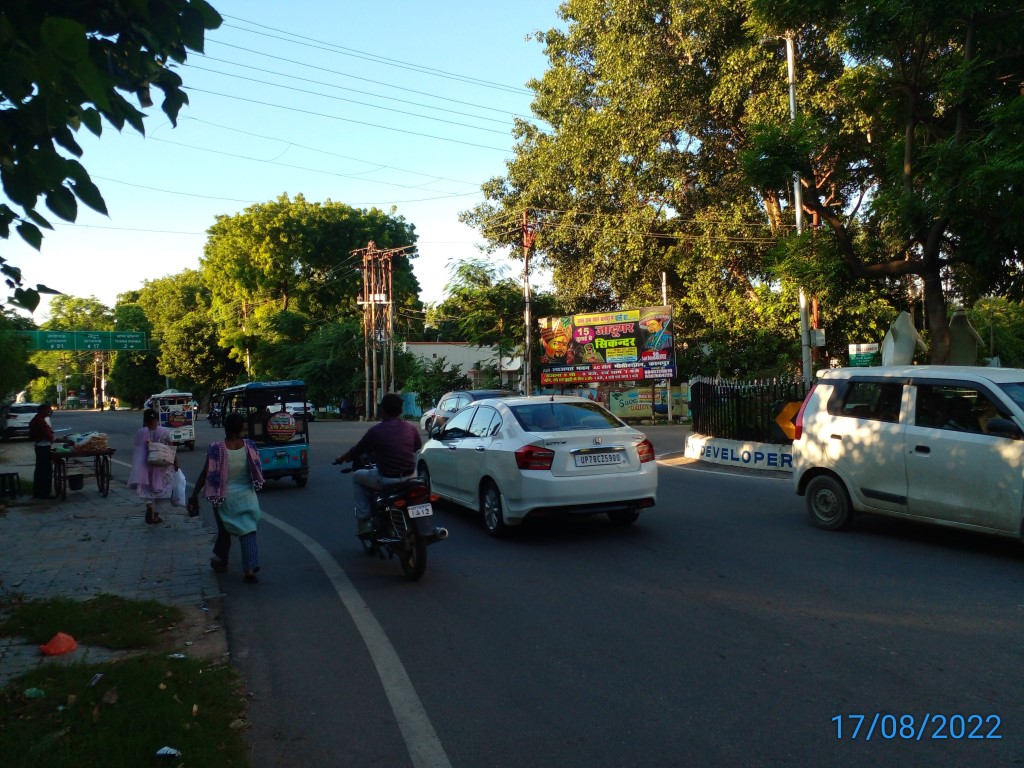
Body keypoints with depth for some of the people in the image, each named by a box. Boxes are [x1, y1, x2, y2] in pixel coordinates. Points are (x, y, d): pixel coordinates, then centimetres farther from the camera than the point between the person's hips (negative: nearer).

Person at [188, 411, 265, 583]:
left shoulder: (216, 449, -17)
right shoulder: (249, 446, -9)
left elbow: (205, 474, -13)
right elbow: (256, 470, 4)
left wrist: (194, 495, -5)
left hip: (225, 497, -1)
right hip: (246, 496, 1)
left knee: (224, 530, 20)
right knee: (248, 531, 5)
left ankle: (221, 562, 38)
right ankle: (250, 569, -4)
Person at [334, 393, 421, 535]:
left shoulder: (375, 431, -7)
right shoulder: (411, 429, 2)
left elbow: (356, 451, 6)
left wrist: (340, 459, 26)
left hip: (386, 480, -3)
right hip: (409, 477, 4)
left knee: (357, 477, 23)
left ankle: (363, 522, 16)